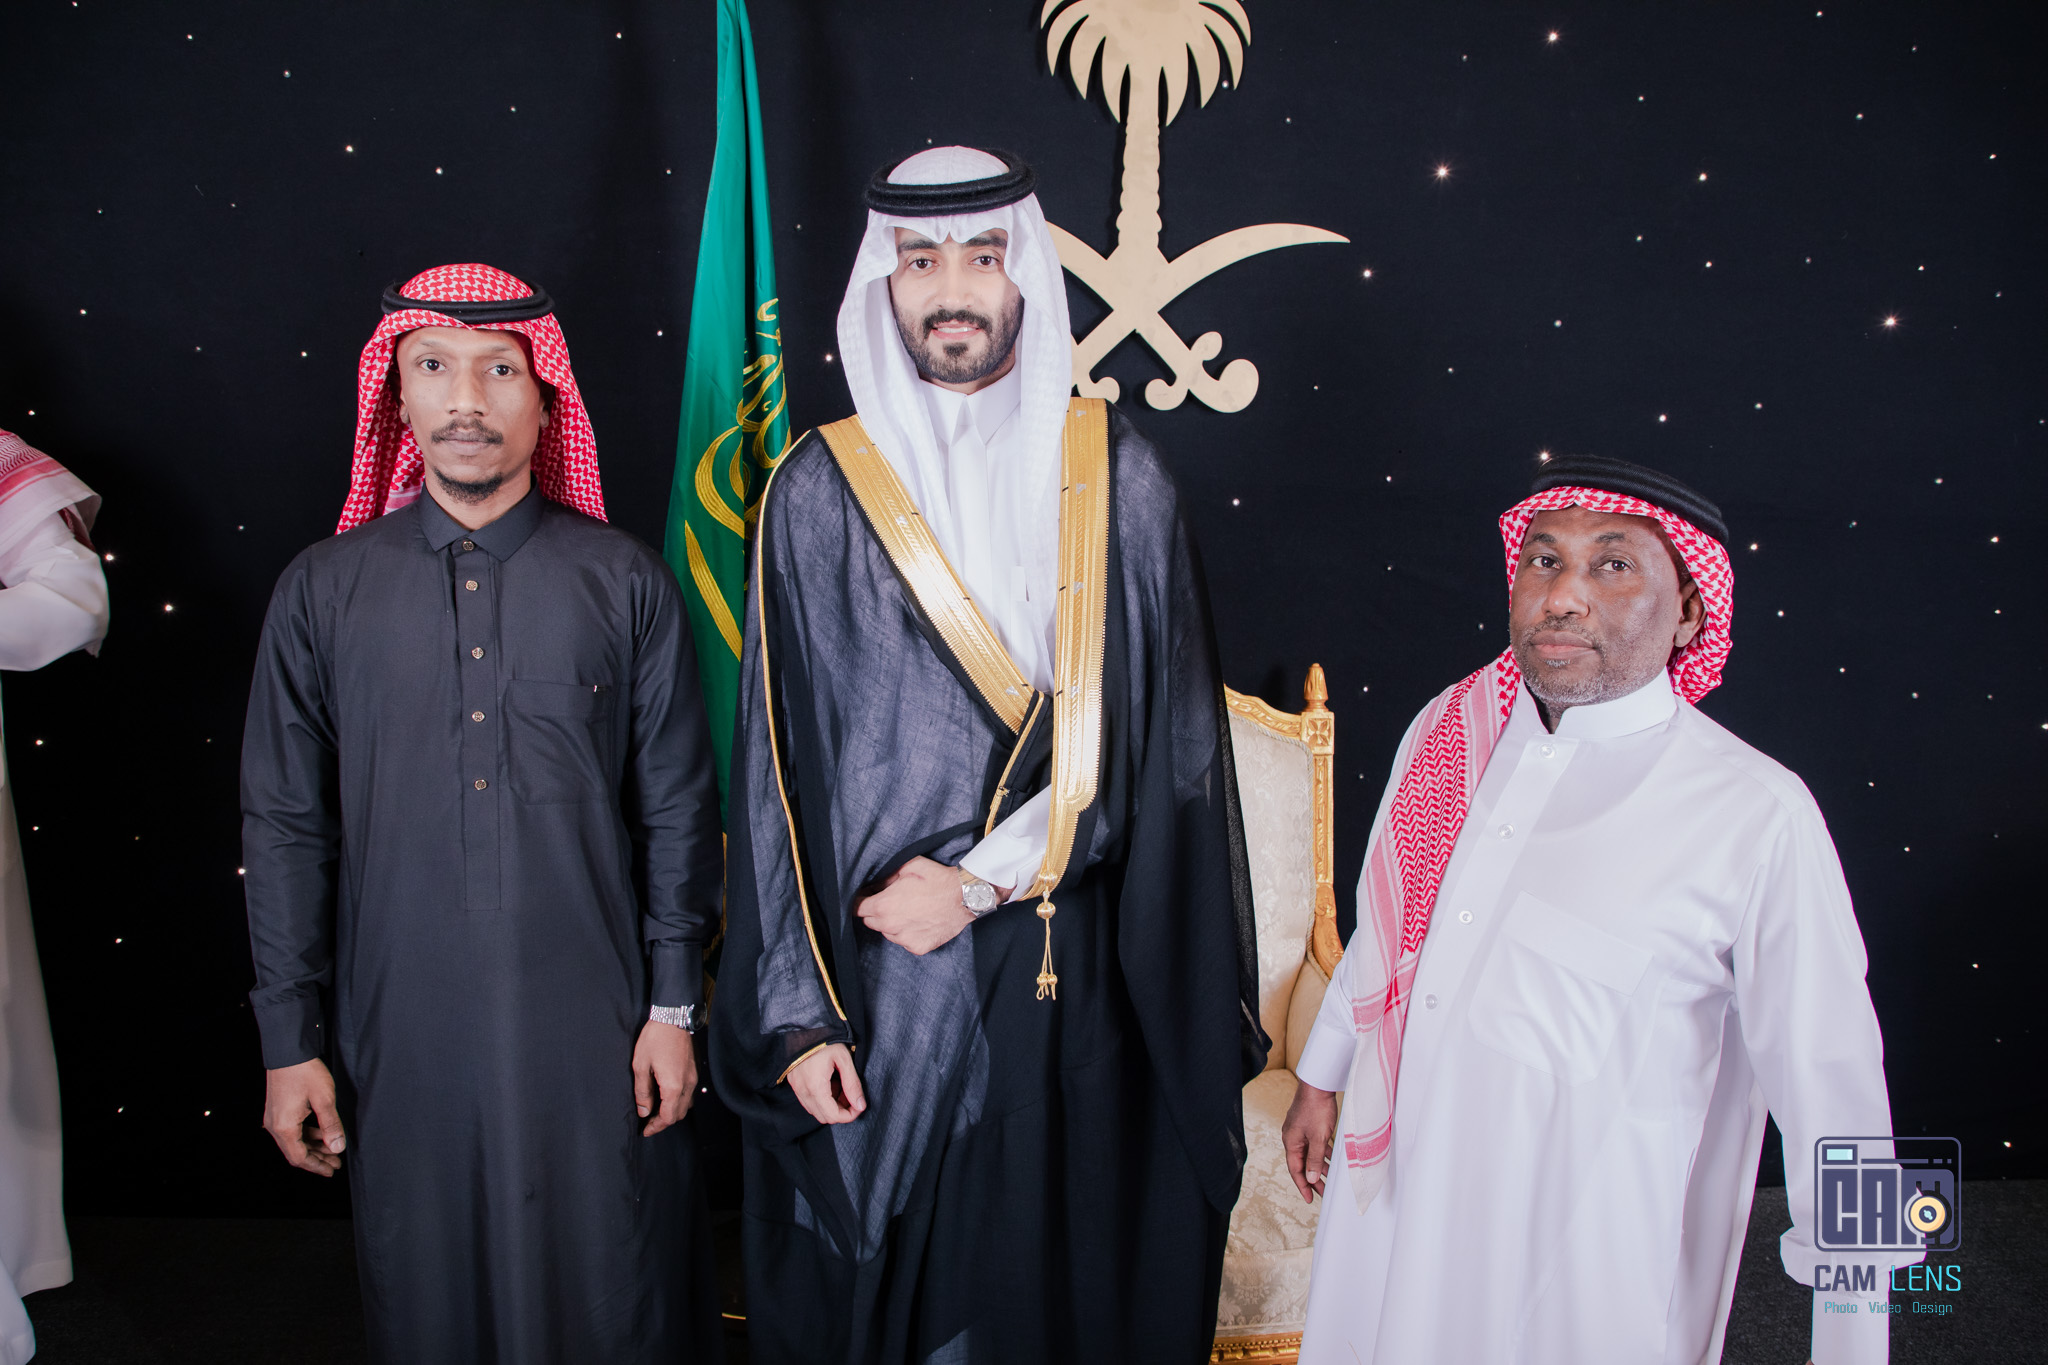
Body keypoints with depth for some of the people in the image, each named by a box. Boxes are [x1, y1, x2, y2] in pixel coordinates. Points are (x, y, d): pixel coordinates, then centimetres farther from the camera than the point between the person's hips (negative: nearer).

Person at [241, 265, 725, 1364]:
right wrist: (290, 1040, 3)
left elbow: (677, 809, 1)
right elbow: (285, 829, 4)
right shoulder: (322, 592, 2)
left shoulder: (623, 582, -1)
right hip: (401, 1032, 1)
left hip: (590, 1025, -1)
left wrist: (674, 1007, 0)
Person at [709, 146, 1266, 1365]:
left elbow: (1160, 737, -4)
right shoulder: (822, 493, 0)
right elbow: (781, 767, -1)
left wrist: (983, 877, -12)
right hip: (878, 977, 0)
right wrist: (798, 1011, -4)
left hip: (1076, 982, 0)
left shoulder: (1118, 474, 0)